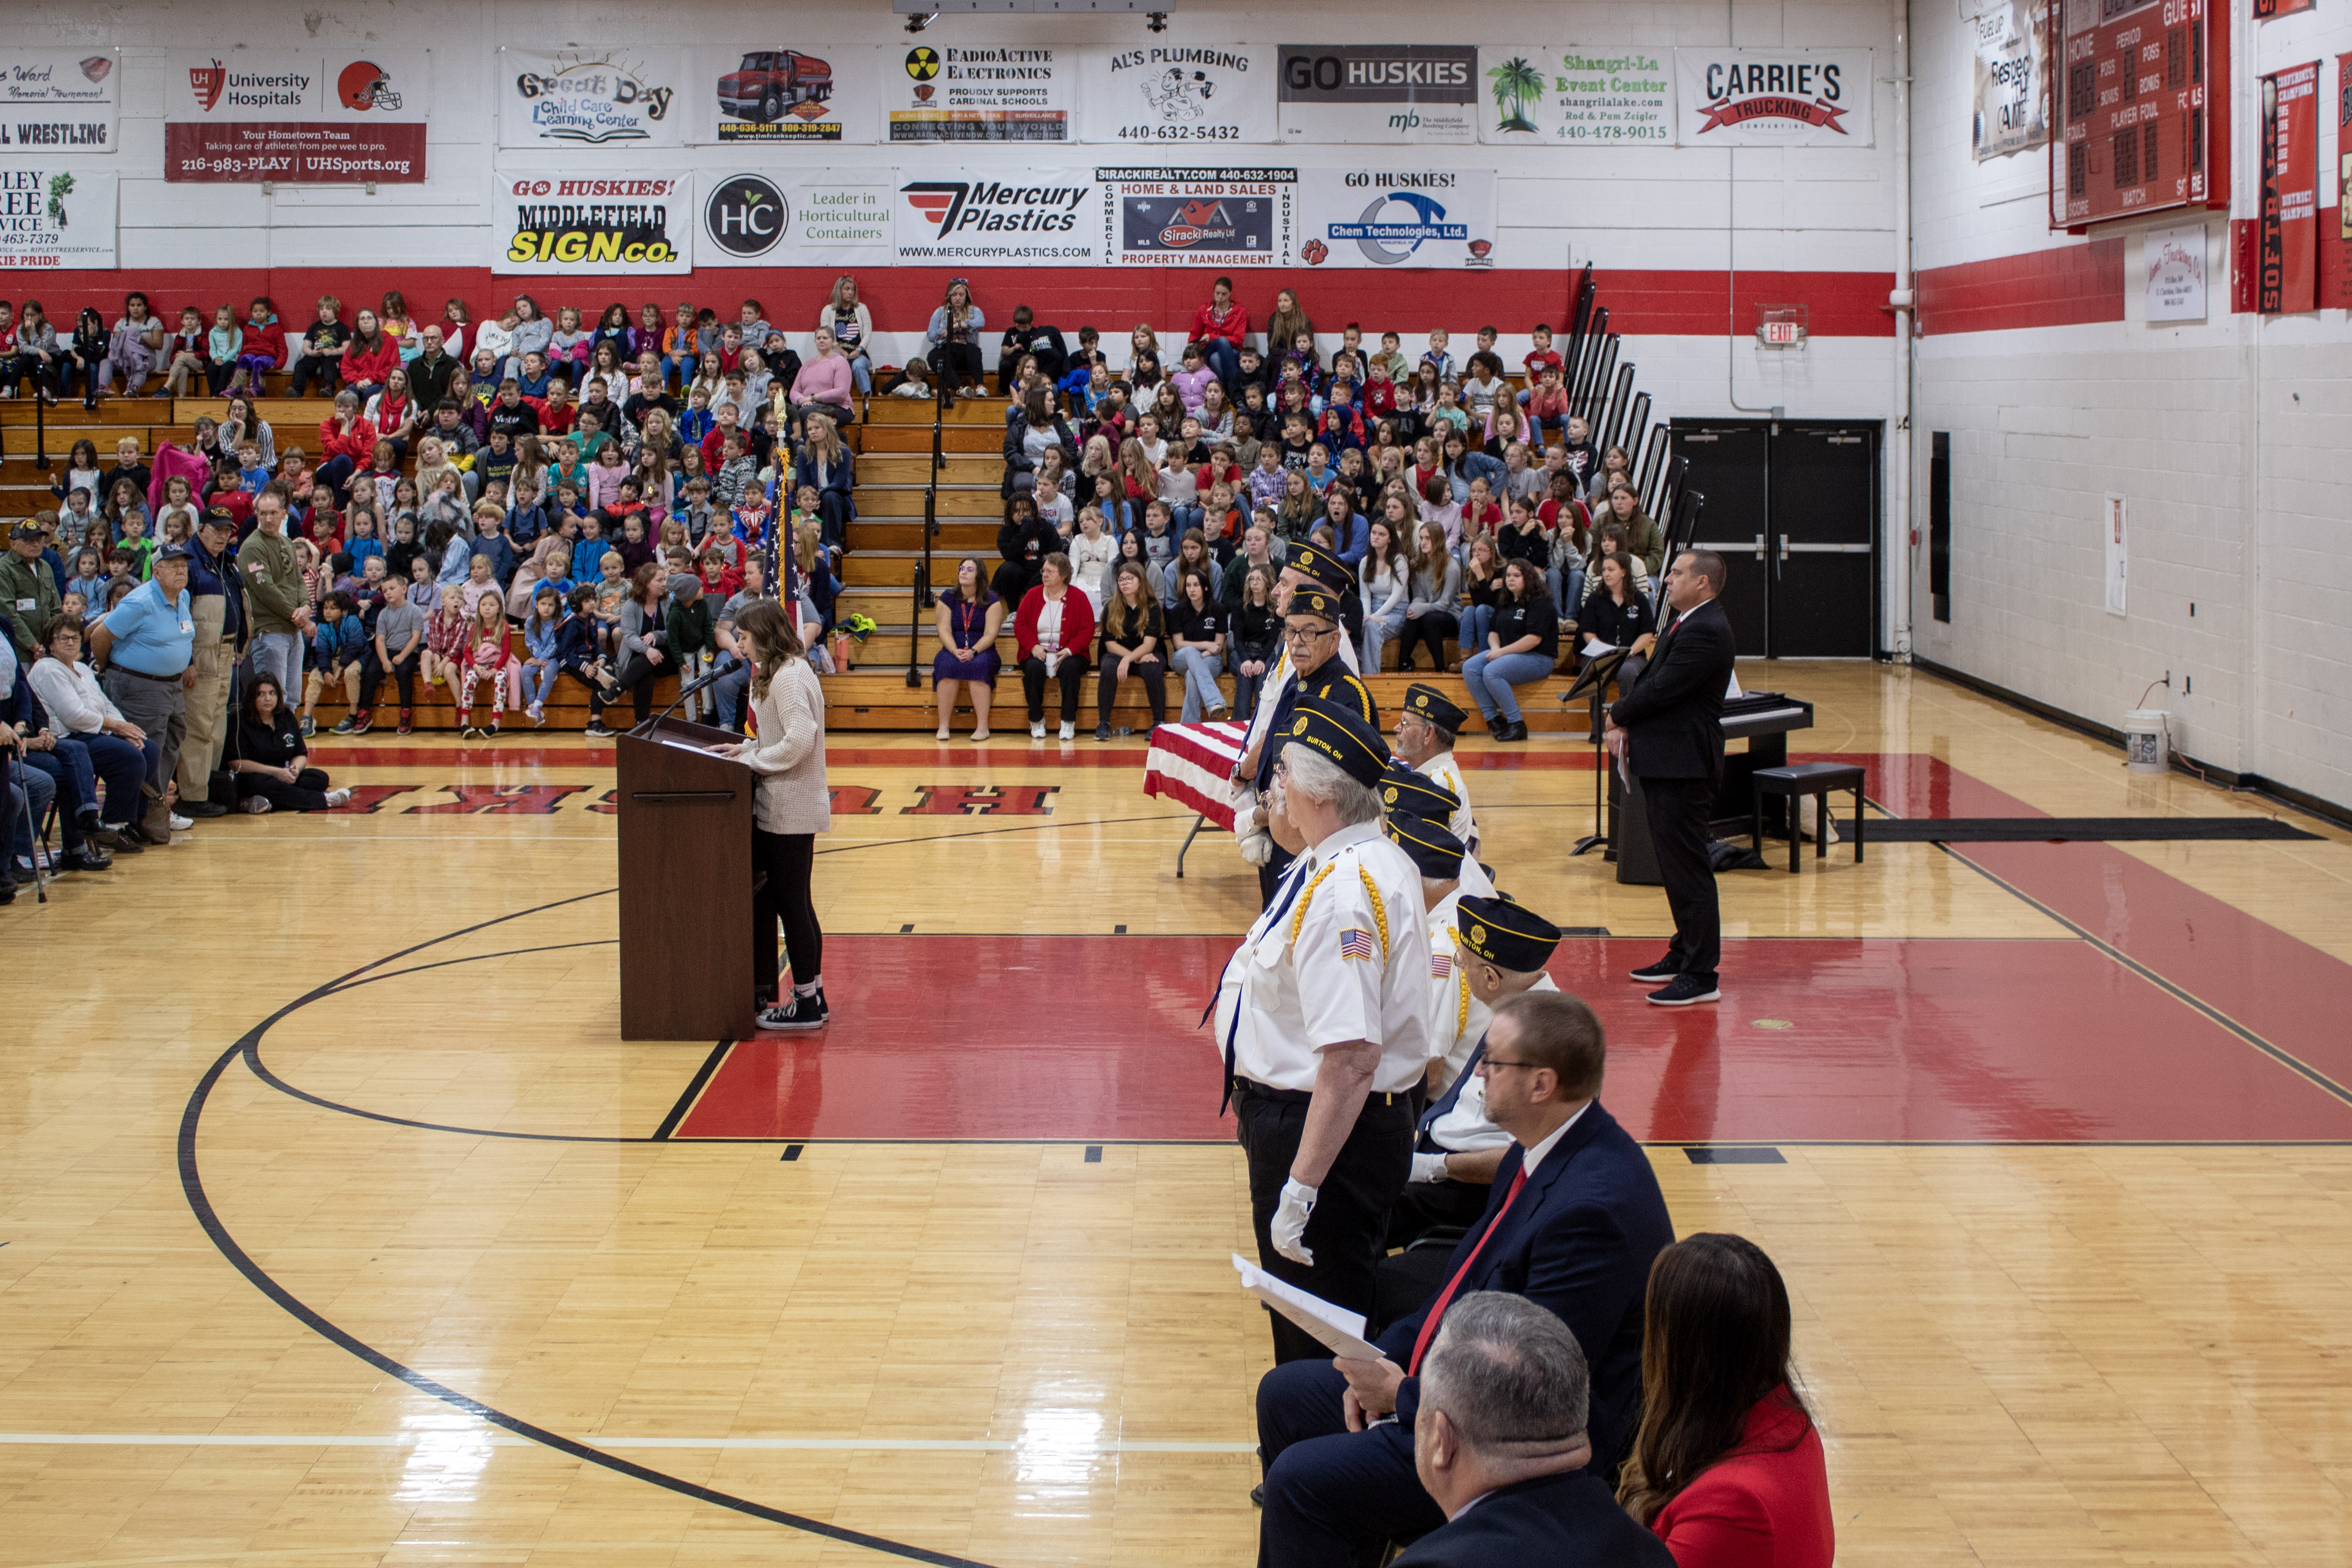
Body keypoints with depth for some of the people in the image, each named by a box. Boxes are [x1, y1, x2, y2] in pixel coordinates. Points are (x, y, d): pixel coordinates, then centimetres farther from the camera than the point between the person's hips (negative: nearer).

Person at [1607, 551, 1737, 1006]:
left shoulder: (1705, 632, -18)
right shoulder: (1689, 624, 16)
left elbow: (1661, 689, -22)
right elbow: (1654, 683, 15)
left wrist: (1618, 716, -5)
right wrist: (1628, 725, -1)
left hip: (1684, 767, -11)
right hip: (1667, 761, 11)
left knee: (1687, 867, -7)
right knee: (1676, 865, 18)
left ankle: (1700, 976, -4)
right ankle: (1684, 955, 29)